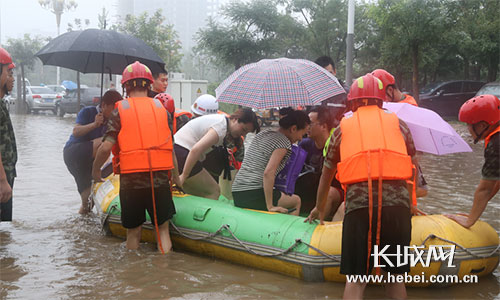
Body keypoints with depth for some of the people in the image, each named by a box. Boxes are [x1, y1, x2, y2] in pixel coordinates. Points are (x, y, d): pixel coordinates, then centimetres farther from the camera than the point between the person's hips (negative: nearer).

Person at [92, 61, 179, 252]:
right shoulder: (161, 109, 7)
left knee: (133, 231, 12)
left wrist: (95, 170, 9)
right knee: (162, 228, 11)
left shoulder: (120, 110, -1)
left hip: (131, 180, -1)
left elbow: (106, 147, -8)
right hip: (160, 179, 1)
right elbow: (170, 147, 6)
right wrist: (176, 176, 18)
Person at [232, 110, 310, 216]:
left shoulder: (262, 134, 16)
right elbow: (268, 173, -22)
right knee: (296, 201, 11)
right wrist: (270, 206, -20)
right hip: (254, 196, -8)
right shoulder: (284, 142, -9)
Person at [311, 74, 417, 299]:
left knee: (355, 278, 4)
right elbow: (411, 161, 28)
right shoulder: (398, 124, 19)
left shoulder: (342, 128, 18)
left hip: (358, 205, -1)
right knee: (395, 275, 14)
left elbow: (326, 174, 25)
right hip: (397, 204, 1)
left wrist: (319, 210, 40)